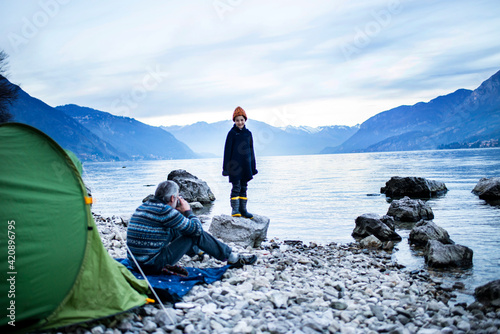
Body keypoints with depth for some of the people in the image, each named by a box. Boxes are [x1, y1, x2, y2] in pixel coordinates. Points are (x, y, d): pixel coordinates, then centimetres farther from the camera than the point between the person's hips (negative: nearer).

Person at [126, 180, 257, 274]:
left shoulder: (143, 206, 8)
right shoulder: (165, 211, -17)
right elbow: (197, 228, -11)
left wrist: (178, 212, 18)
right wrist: (188, 211, 5)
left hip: (136, 263, 9)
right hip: (154, 266, -8)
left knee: (174, 230, 25)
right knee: (196, 234, -2)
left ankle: (196, 250, 53)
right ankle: (232, 258, 10)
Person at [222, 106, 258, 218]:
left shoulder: (248, 133, 10)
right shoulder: (232, 133, -3)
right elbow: (227, 150, -4)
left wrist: (253, 167, 14)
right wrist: (226, 167, -8)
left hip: (246, 166, 5)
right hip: (235, 165, -4)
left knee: (244, 188, 9)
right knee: (236, 187, -5)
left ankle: (243, 210, 15)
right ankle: (235, 210, 1)